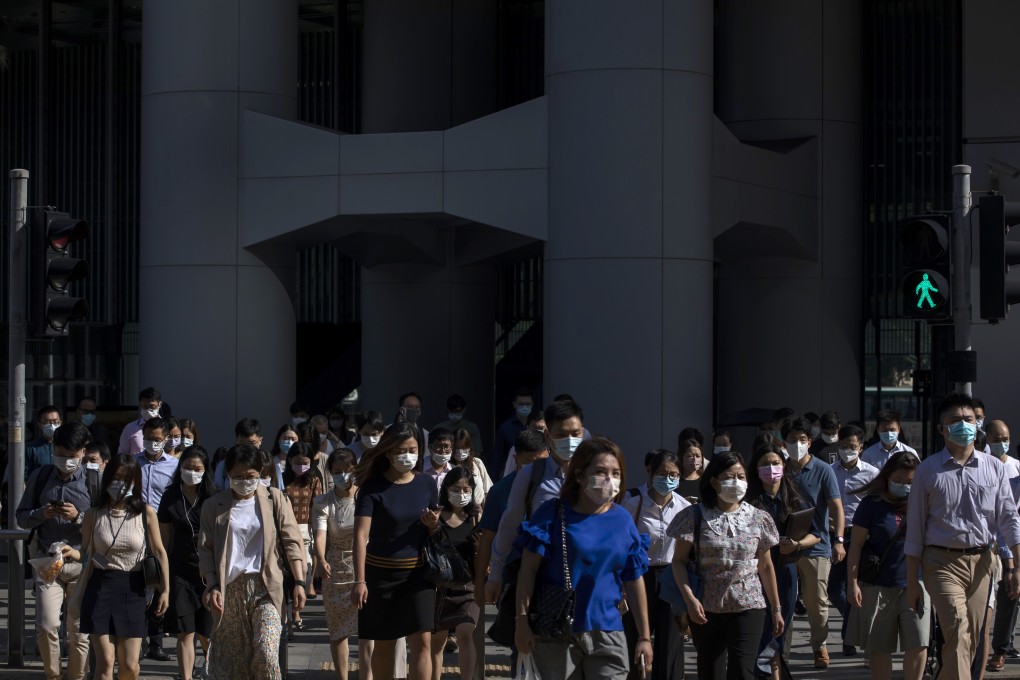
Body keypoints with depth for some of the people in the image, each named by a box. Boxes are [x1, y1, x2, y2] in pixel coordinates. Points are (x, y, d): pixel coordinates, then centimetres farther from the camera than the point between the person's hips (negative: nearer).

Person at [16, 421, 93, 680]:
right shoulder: (40, 477, 6)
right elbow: (22, 517, 12)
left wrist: (78, 517, -19)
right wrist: (41, 514, -8)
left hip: (82, 563, -1)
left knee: (79, 629, 5)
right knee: (46, 626, -7)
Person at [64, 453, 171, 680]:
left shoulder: (146, 513, -2)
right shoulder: (94, 515, 2)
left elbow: (159, 553, 4)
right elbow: (86, 553, 9)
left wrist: (165, 590, 3)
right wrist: (74, 554, -14)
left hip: (132, 589, 0)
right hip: (100, 587, 0)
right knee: (105, 661, -6)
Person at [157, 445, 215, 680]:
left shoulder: (213, 498, 0)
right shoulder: (171, 497, 3)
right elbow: (164, 537, 8)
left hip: (209, 571, -1)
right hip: (181, 571, 1)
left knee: (206, 634, 7)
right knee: (185, 633, -4)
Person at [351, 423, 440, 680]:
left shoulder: (426, 484, 3)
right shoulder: (373, 487, -8)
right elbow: (361, 535, -14)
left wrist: (433, 524, -11)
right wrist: (360, 581, -22)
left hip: (417, 573, 2)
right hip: (381, 573, -2)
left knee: (422, 641, -10)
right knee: (384, 644, 9)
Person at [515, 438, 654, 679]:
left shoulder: (622, 521, 5)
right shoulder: (553, 513, -3)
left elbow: (634, 582, 9)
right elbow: (529, 568, -5)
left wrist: (645, 637, 10)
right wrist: (522, 620, -10)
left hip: (606, 632, 2)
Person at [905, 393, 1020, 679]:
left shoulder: (994, 468, 8)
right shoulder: (928, 470, 2)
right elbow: (915, 528, 3)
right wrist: (912, 580, 1)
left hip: (981, 561, 3)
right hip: (942, 561, -3)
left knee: (971, 641, 5)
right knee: (958, 634, -20)